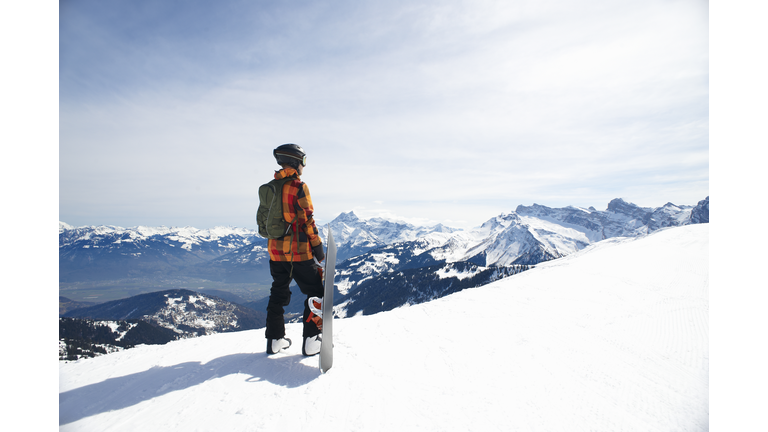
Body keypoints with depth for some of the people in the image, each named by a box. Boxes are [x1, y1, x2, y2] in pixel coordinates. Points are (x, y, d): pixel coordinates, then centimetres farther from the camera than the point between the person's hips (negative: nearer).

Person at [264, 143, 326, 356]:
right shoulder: (298, 186, -13)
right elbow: (307, 220, -15)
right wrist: (318, 247, -8)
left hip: (276, 251, 7)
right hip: (299, 252, -7)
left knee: (278, 294, 20)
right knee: (315, 293, 6)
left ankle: (274, 339, 27)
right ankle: (310, 341, 8)